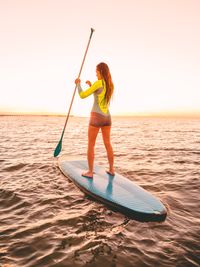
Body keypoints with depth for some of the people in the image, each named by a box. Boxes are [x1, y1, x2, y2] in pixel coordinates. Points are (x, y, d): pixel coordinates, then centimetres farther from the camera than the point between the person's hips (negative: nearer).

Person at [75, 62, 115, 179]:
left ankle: (90, 172, 9)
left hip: (96, 117, -7)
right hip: (107, 117, 7)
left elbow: (82, 95, -8)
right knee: (108, 144, 13)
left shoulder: (98, 83, -12)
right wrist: (91, 85, 23)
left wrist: (78, 84, 9)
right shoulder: (110, 85, 10)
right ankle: (111, 169, 21)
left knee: (91, 145, 4)